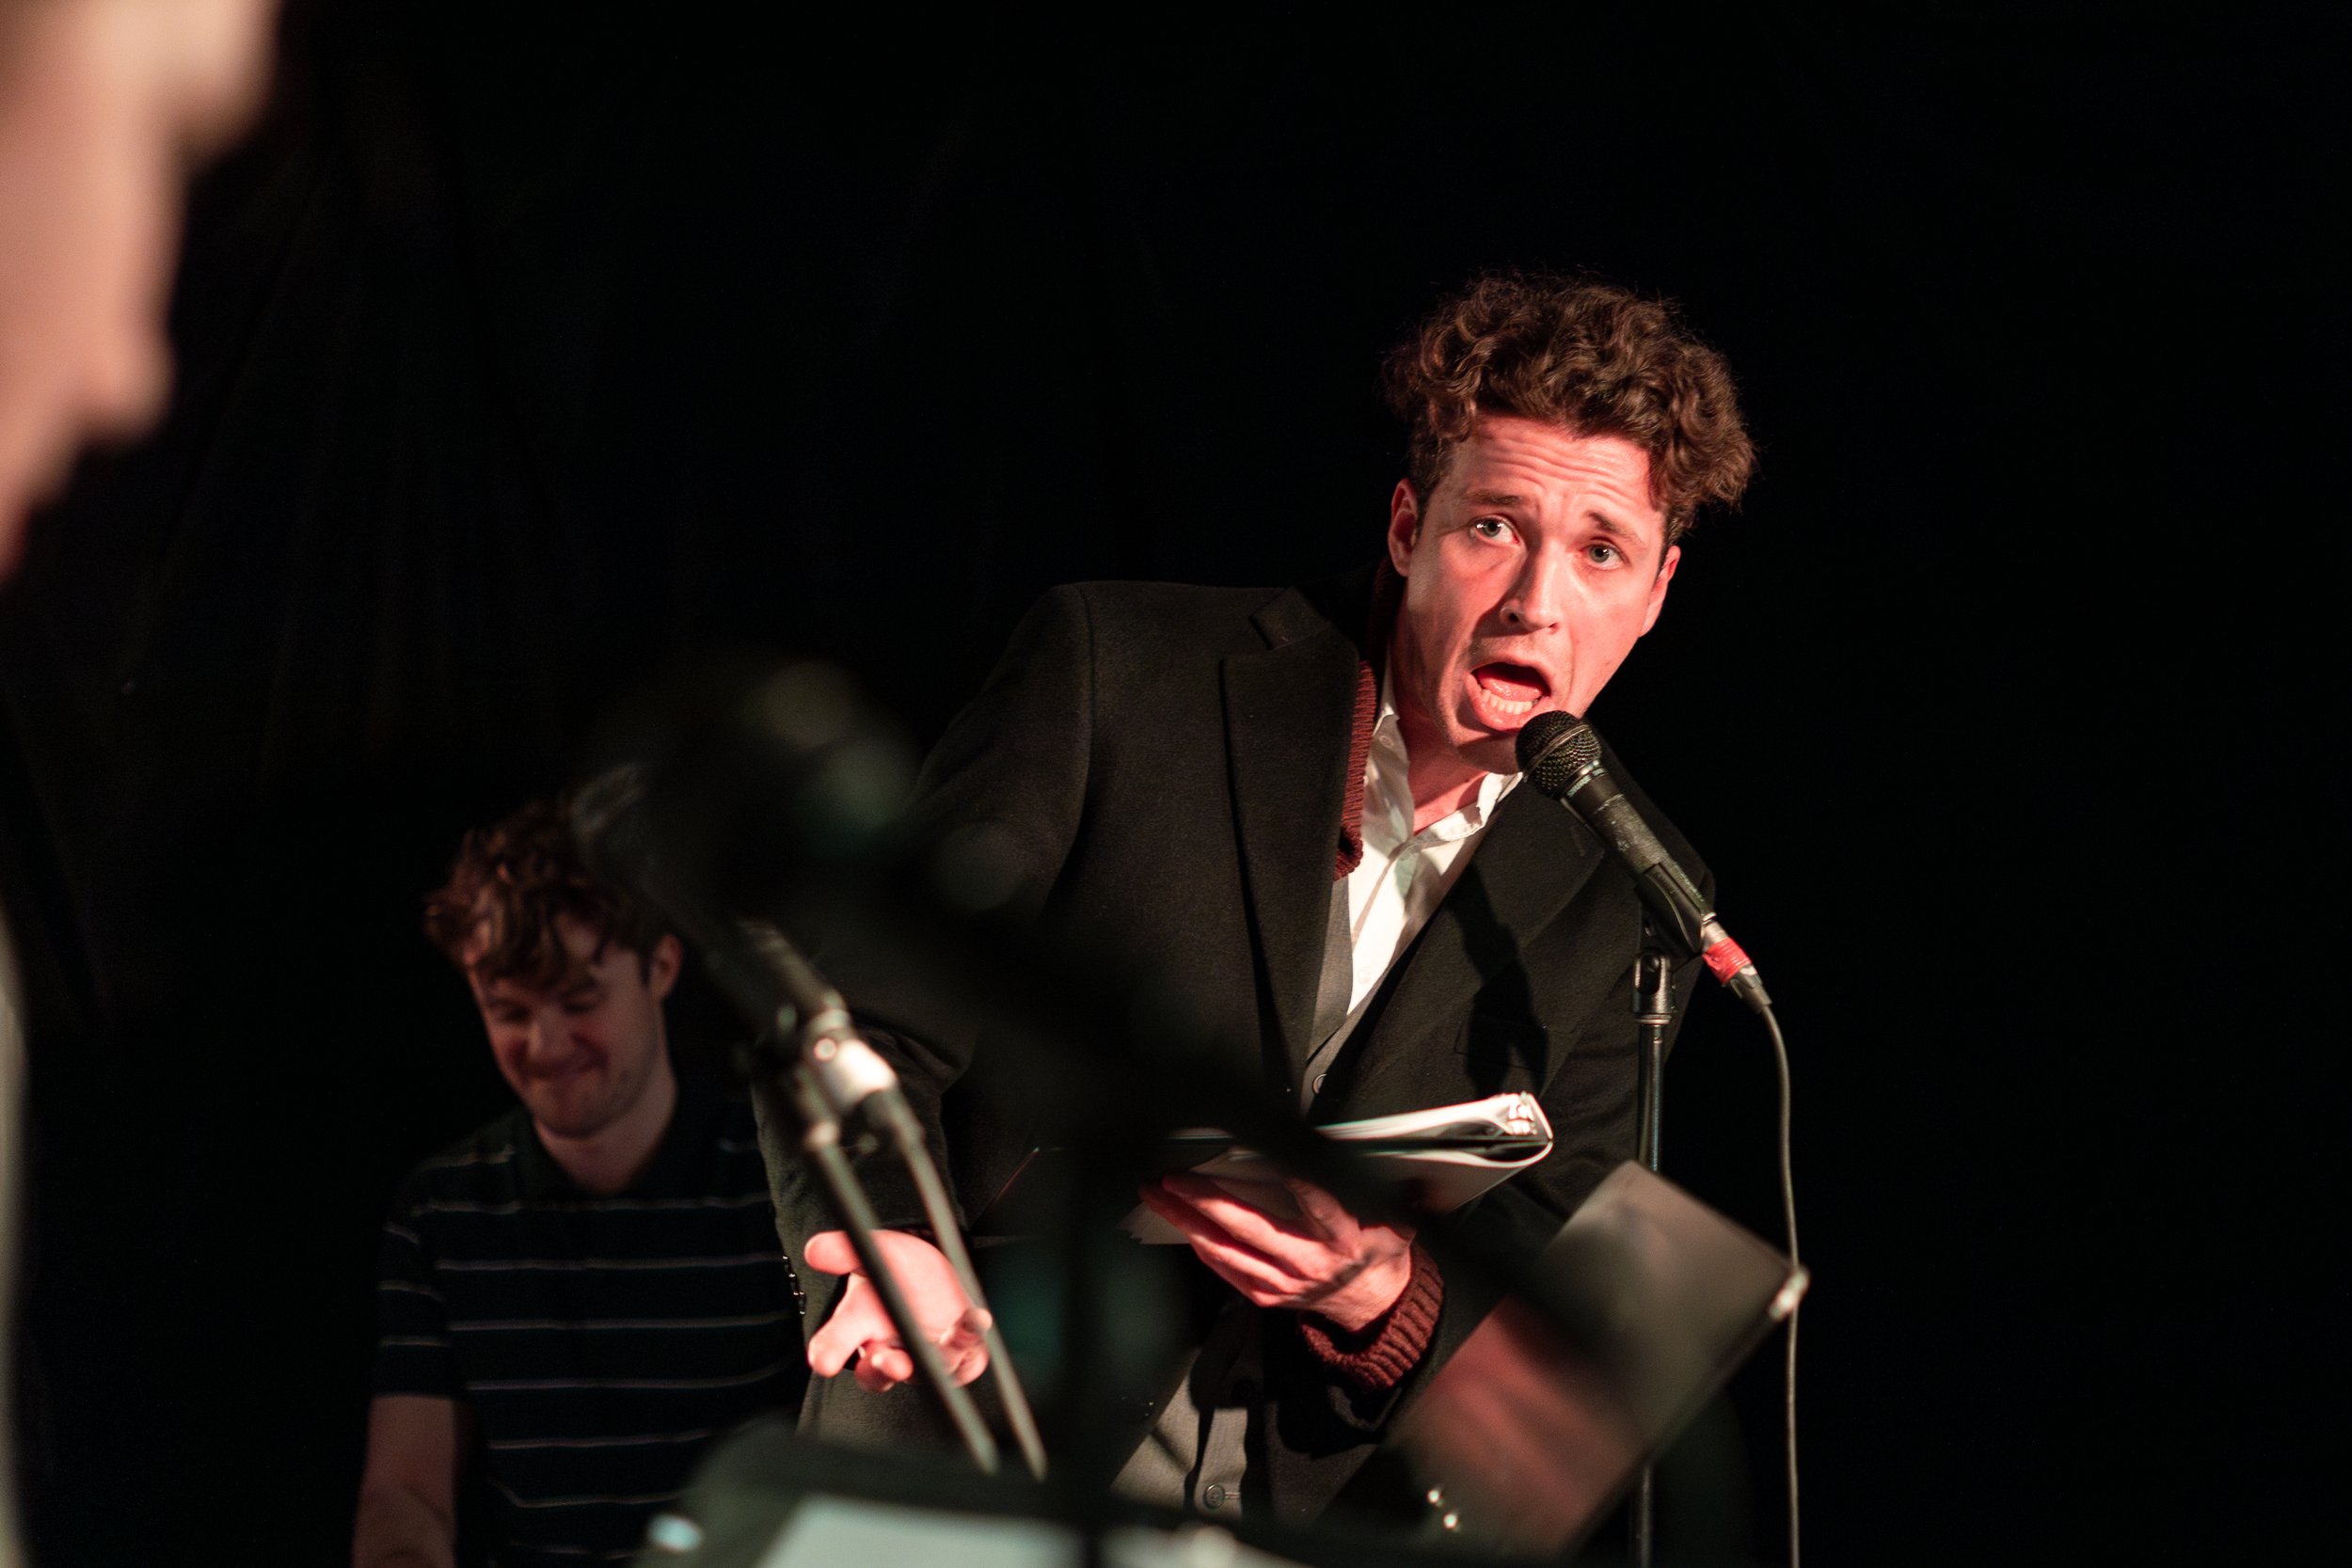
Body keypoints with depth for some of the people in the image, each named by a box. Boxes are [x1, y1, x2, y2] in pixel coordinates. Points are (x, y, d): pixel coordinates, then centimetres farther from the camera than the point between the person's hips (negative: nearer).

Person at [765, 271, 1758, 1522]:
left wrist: (1376, 1291, -17)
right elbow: (865, 1029, -3)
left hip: (1314, 1515, 3)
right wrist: (893, 1254, -25)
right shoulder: (1116, 667, -3)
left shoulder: (1632, 902, 5)